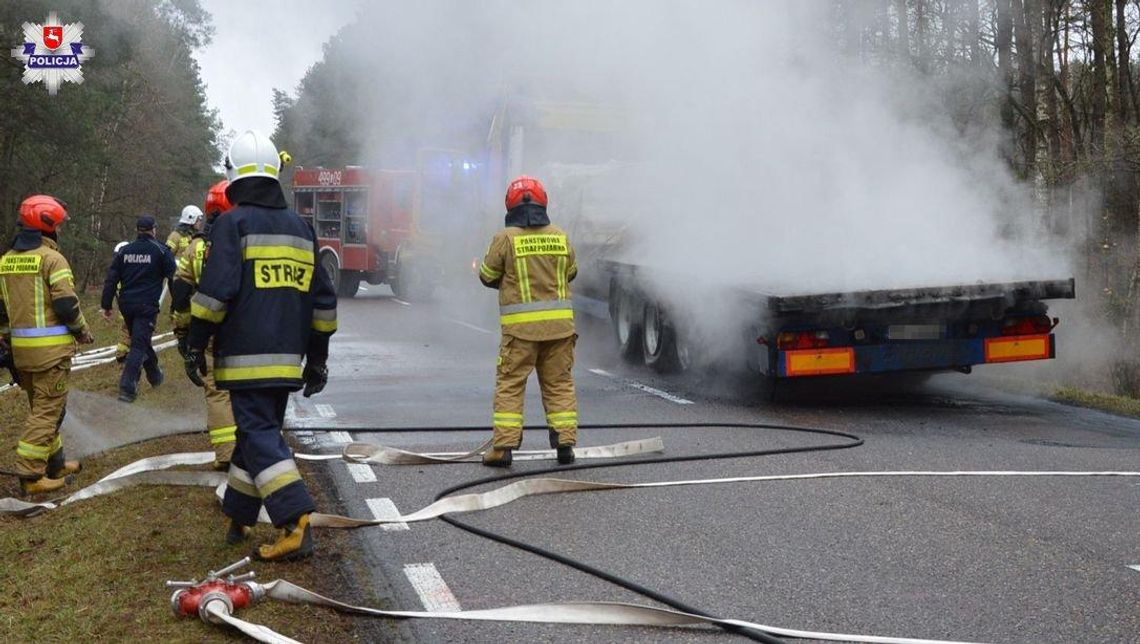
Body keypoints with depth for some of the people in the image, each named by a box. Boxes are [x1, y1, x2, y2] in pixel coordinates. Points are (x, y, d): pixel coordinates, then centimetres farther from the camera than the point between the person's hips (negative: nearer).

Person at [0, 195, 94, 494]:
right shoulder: (51, 258, -12)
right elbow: (66, 304, -17)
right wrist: (83, 332, -2)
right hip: (51, 347, -7)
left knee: (40, 406, 19)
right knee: (48, 410, -2)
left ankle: (55, 464, 28)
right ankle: (31, 474, -4)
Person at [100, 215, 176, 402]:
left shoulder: (124, 251, 7)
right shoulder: (160, 251, -4)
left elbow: (111, 280, 6)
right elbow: (173, 276, -3)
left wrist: (106, 306, 9)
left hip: (126, 304, 5)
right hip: (147, 306, -5)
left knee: (141, 339, 22)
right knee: (139, 345, -5)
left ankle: (155, 375, 38)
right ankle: (127, 386, -15)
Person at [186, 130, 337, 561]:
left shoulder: (232, 224, -5)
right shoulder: (301, 228, 14)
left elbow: (216, 291, -14)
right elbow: (322, 300, 16)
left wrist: (196, 346, -6)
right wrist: (317, 358, 21)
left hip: (246, 358, -6)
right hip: (287, 359, 6)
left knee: (260, 437, -7)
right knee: (258, 429, 17)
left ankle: (297, 525, -19)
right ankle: (239, 517, 27)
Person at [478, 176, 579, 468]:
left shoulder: (505, 238, -6)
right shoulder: (560, 237, 4)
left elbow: (488, 277, 3)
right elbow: (571, 273, 17)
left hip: (521, 324, -3)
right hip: (559, 322, 3)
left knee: (510, 383, 3)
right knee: (559, 382, 12)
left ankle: (503, 446, -1)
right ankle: (565, 442, 10)